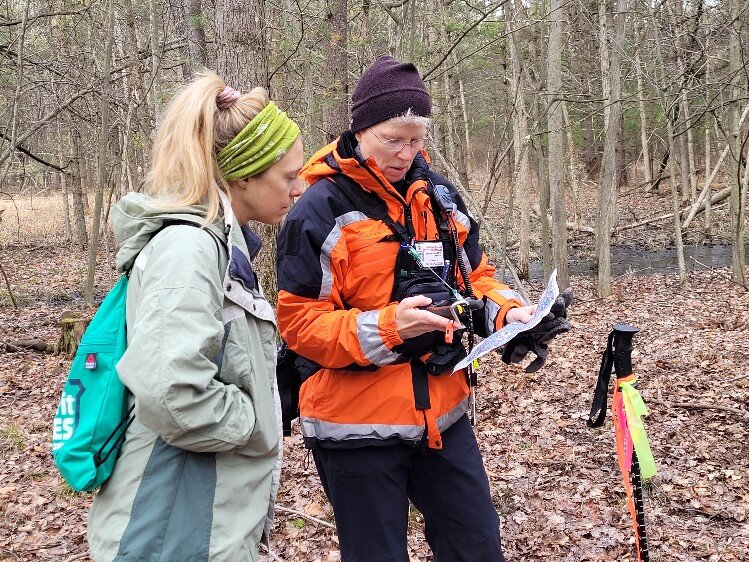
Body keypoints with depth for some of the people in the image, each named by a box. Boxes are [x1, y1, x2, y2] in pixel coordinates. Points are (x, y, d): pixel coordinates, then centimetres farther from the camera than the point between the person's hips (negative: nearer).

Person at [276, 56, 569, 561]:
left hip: (442, 415, 6)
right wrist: (388, 326, -27)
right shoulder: (320, 211, -12)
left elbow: (473, 276, 15)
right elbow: (299, 323, -15)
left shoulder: (439, 195, 6)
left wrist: (506, 311, -6)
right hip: (358, 427, -5)